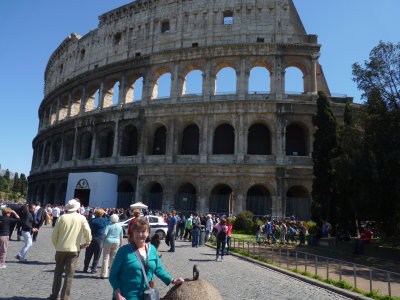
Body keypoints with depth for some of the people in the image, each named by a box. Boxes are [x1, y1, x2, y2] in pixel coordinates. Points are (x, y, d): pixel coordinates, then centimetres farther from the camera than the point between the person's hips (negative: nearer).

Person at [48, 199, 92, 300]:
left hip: (60, 249, 2)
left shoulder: (62, 217, 0)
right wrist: (87, 242, 5)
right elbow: (87, 232, -12)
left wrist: (56, 246, 16)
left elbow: (54, 235, 2)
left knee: (58, 273, 18)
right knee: (69, 275, 5)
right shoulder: (81, 218, -4)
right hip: (74, 250, -2)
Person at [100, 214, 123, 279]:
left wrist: (105, 238, 10)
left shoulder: (109, 226, -3)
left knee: (106, 258, 3)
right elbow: (121, 236, 9)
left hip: (108, 242, -2)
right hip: (116, 242, 3)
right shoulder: (120, 226, 7)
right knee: (113, 258, 10)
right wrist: (121, 244, 17)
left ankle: (104, 274, 3)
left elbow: (105, 234, -12)